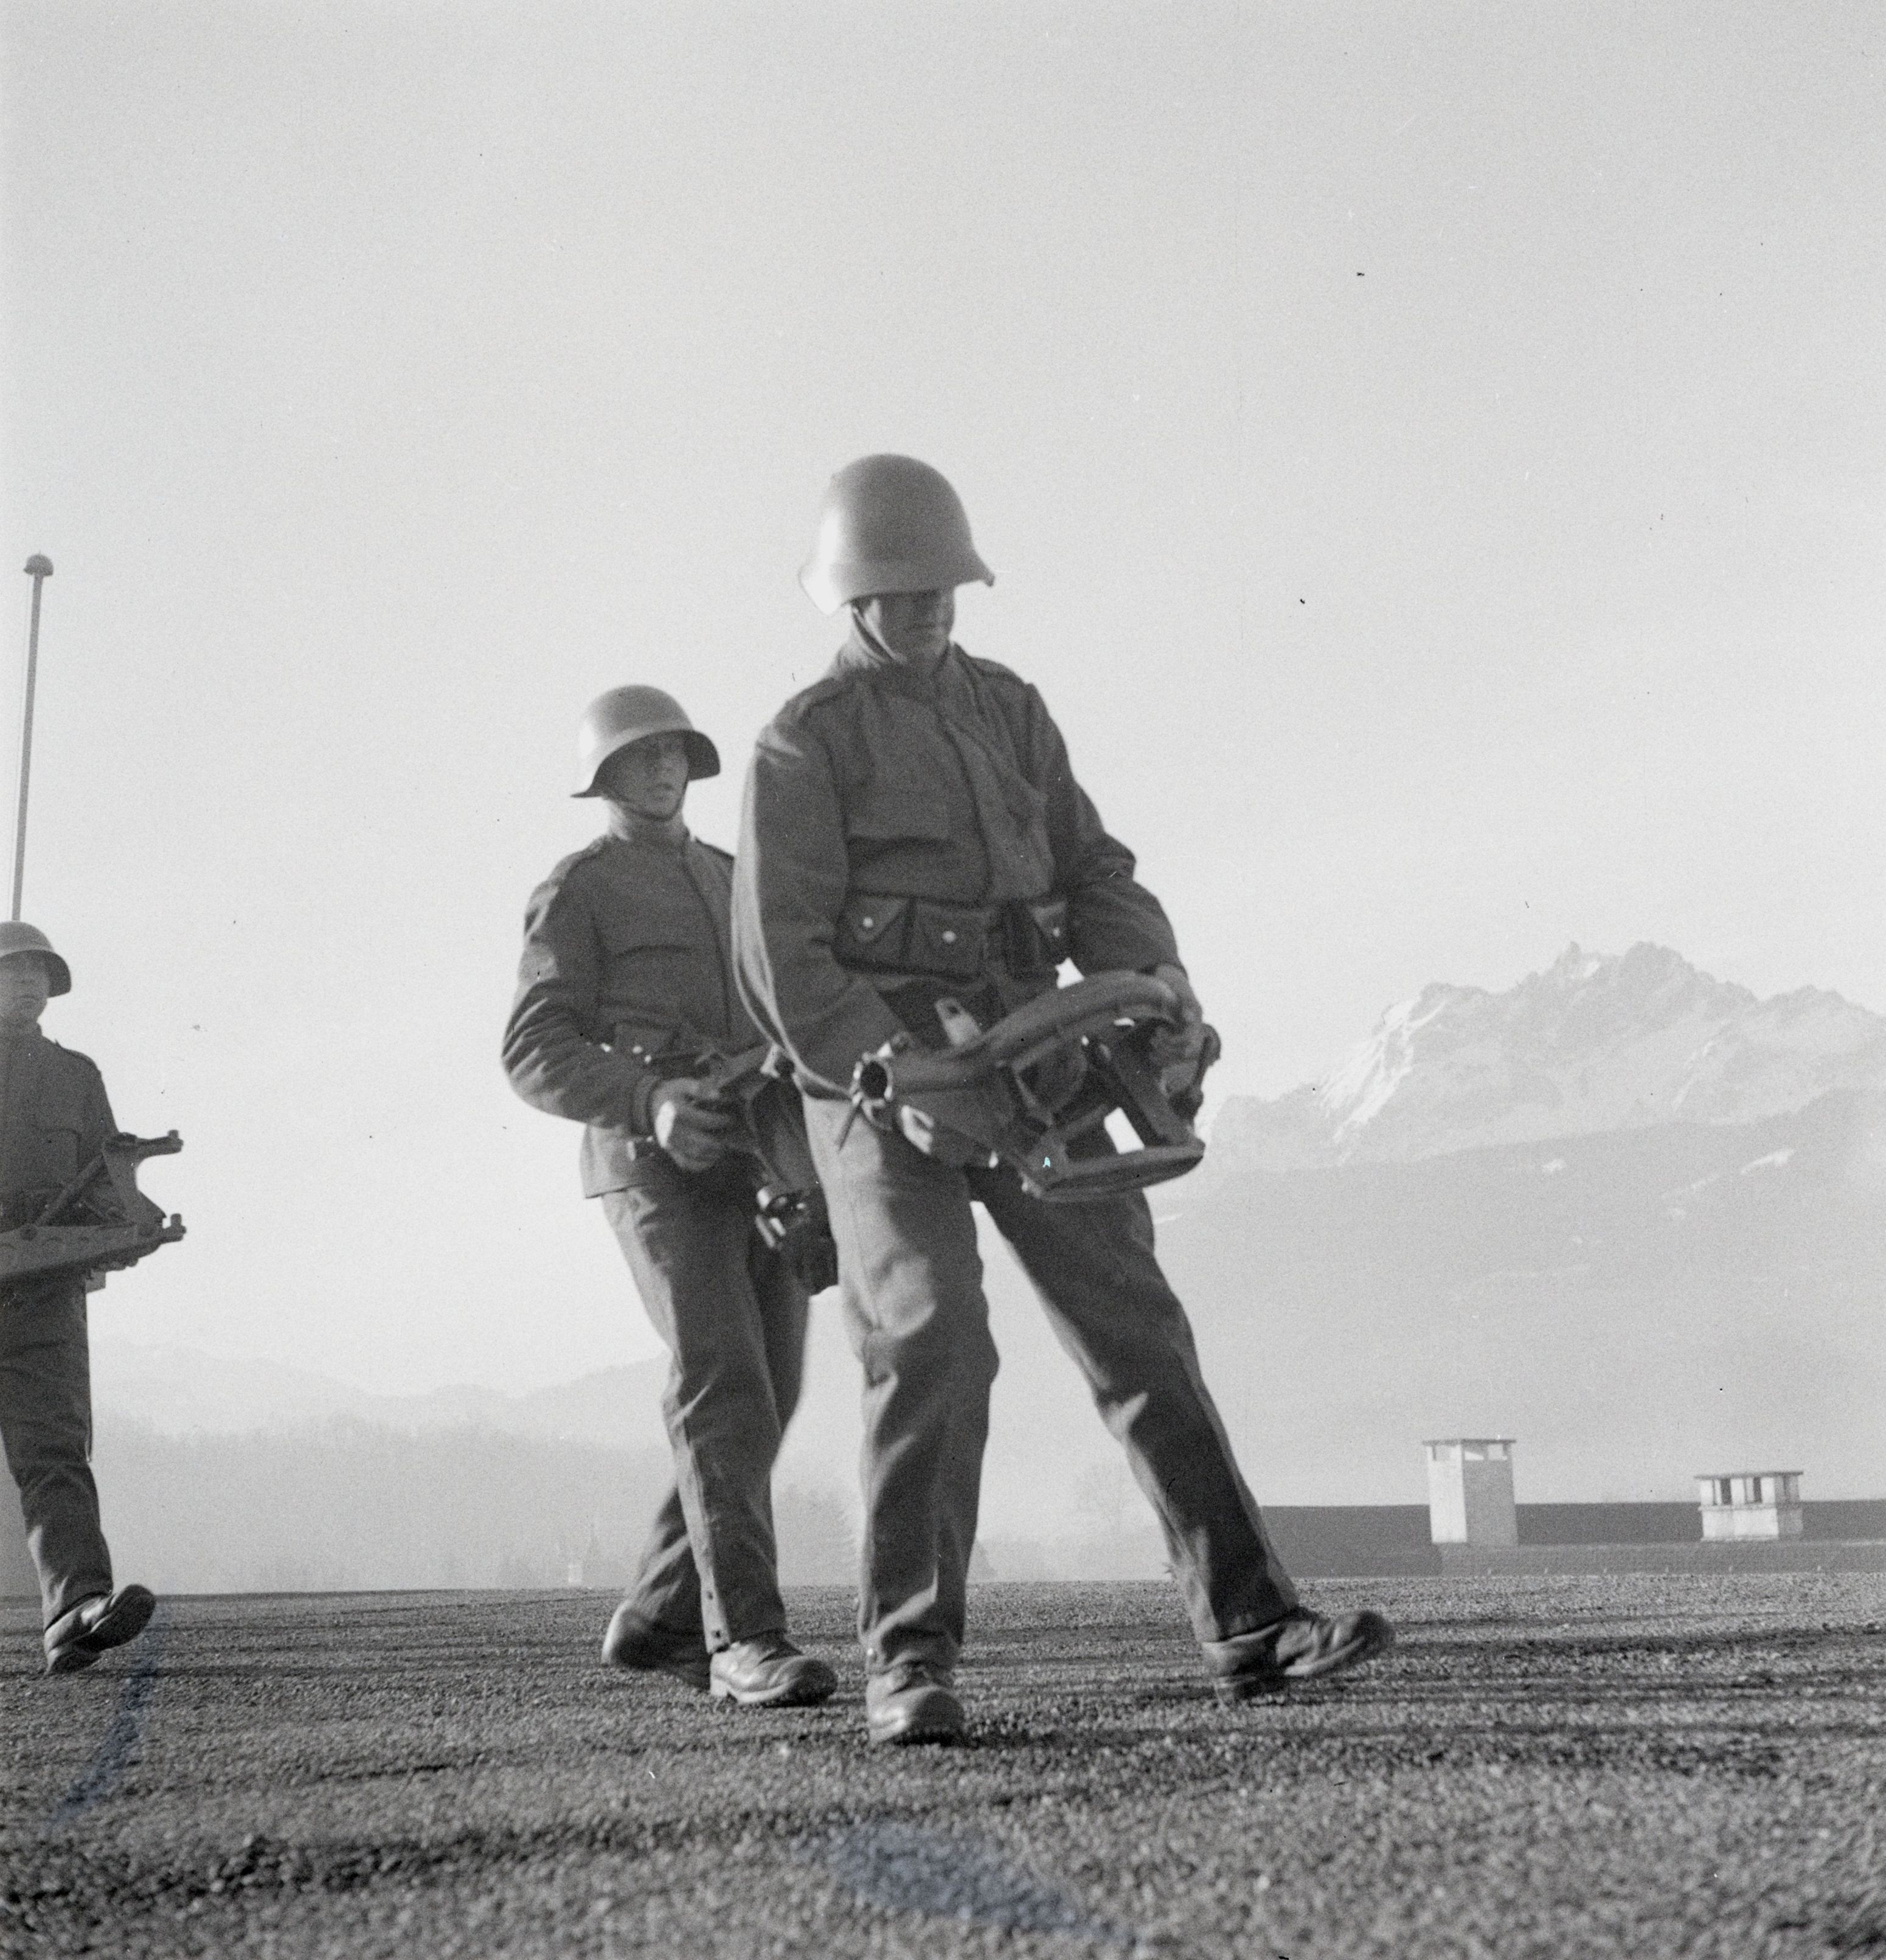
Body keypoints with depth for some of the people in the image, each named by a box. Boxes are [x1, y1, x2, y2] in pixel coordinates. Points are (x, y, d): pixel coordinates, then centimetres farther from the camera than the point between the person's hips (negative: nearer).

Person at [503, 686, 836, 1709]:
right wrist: (650, 1103, -23)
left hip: (762, 1163, 7)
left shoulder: (734, 879, 24)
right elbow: (535, 1053, -6)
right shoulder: (577, 888, 4)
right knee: (722, 1387, -19)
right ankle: (746, 1639, -22)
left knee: (762, 1400, 4)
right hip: (658, 1163, -6)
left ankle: (657, 1619, 18)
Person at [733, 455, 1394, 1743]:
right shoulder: (806, 742, 0)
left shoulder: (1011, 710, 17)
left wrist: (1162, 994, -6)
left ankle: (1249, 1628, -1)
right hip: (878, 1070, -5)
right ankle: (912, 1664, -10)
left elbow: (1092, 876, 13)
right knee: (933, 1340, -17)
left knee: (1138, 1328, -2)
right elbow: (783, 959, -8)